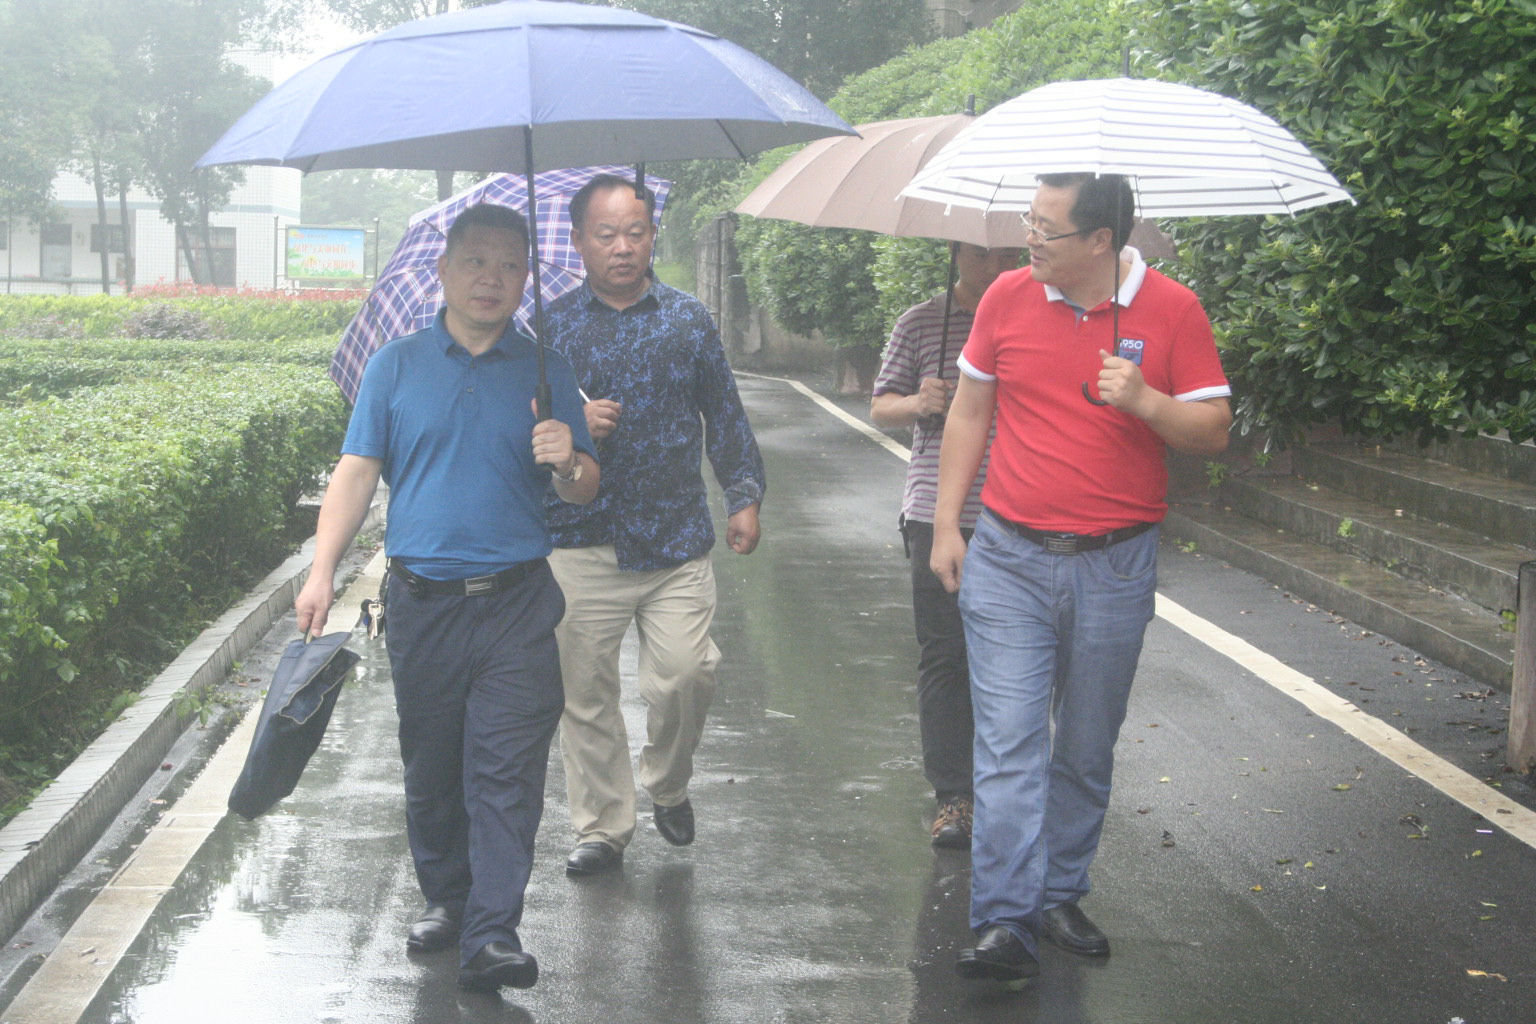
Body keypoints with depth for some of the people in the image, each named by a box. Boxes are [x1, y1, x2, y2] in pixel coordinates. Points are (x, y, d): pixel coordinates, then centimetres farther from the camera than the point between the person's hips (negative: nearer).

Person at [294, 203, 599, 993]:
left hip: (516, 602, -1)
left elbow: (585, 489, 7)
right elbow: (356, 472, 4)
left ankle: (492, 935, -7)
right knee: (430, 765, 10)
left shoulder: (546, 372, 7)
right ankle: (443, 899, 27)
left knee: (507, 770, -7)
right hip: (421, 597, 1)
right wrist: (323, 572, -6)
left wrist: (567, 463, -17)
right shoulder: (395, 365, 7)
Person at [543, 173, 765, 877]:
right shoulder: (552, 326, 4)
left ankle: (668, 786, 20)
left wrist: (744, 496, 7)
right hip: (583, 542, 0)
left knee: (686, 674, -9)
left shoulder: (688, 320, 8)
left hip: (678, 537, 0)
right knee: (586, 690, 3)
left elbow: (724, 415, 14)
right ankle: (602, 825, 18)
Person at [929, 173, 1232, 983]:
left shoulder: (1172, 309, -4)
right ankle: (1005, 924, -7)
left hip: (1114, 568, 0)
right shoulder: (1008, 295, 0)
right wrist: (946, 524, 7)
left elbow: (1214, 431, -2)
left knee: (1087, 750, 11)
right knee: (1009, 742, -7)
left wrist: (1145, 401, -21)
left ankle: (1061, 896, 27)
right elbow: (970, 409, 10)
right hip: (1007, 559, 0)